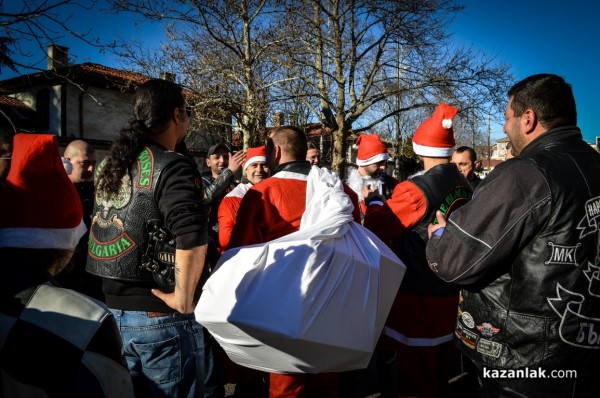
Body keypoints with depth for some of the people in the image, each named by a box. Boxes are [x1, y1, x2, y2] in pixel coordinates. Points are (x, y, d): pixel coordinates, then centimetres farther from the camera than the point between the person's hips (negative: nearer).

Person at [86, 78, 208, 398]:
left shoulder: (108, 165, 8)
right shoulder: (173, 167, -17)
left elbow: (99, 230, 15)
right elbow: (192, 237, -32)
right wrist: (183, 299, -20)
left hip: (110, 309, 8)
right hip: (159, 318, -7)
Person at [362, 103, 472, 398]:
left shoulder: (416, 189, -21)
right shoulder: (464, 187, 2)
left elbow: (376, 228, -13)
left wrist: (373, 201, 5)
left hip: (417, 294, -7)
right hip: (448, 291, 7)